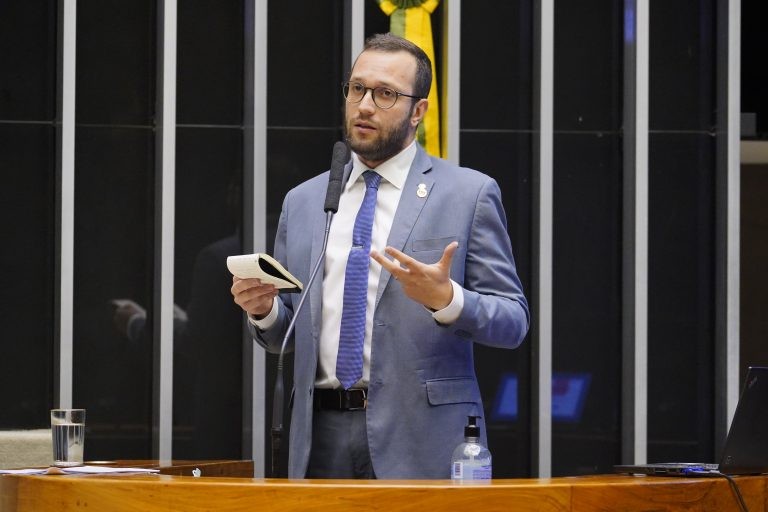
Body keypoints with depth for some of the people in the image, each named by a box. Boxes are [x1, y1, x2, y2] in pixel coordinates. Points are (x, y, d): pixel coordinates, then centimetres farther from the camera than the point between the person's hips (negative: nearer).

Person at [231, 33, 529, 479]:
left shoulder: (469, 194, 2)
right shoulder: (303, 202, 14)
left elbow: (512, 321, -2)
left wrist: (446, 299, -20)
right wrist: (264, 310, -4)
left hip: (422, 442, -3)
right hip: (323, 438, 4)